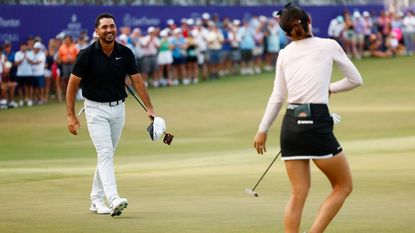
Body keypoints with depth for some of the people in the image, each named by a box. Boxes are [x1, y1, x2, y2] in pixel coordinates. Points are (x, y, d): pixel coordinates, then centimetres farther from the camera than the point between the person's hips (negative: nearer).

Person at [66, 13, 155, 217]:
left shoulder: (125, 53, -3)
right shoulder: (87, 54, -13)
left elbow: (137, 81, 1)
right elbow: (73, 84, -7)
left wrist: (149, 108, -6)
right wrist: (71, 115, -10)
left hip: (118, 108, 4)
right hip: (96, 109, -4)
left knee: (107, 155, 11)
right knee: (105, 153, -16)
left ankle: (96, 200, 21)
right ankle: (113, 200, -28)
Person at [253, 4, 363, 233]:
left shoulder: (284, 54, 11)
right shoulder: (328, 46, 3)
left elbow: (277, 97, 12)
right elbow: (355, 79, 13)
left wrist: (263, 130, 20)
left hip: (290, 123, 4)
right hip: (316, 124, -4)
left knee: (298, 193, 8)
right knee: (343, 186, 8)